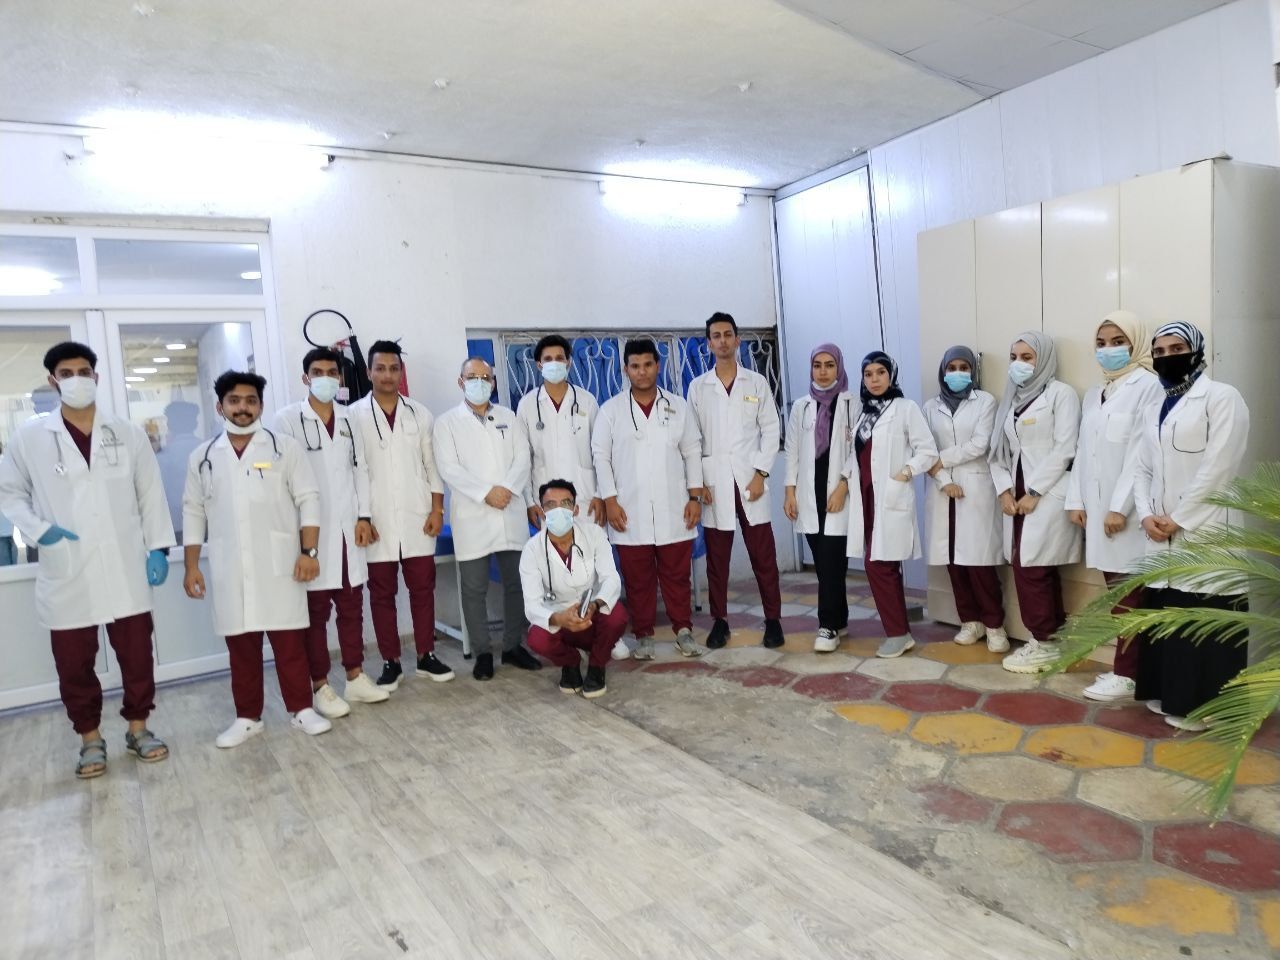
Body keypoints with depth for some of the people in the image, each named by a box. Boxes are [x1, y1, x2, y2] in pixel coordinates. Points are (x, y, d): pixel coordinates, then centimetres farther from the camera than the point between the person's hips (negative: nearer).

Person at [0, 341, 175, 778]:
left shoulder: (128, 434, 4)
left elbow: (151, 495, 5)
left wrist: (159, 548, 0)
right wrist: (39, 529, -7)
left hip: (125, 570, 1)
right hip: (66, 575, 0)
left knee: (137, 654, 8)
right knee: (74, 664, 9)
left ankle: (138, 728, 26)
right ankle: (90, 738, 26)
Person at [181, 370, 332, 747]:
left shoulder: (285, 447, 1)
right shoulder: (203, 457, 8)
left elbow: (308, 499, -2)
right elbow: (193, 512, 11)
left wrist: (309, 551, -9)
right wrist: (191, 566, 7)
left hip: (279, 564, -2)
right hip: (229, 569, 2)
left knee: (290, 642, 2)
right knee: (241, 646, 10)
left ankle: (301, 709, 14)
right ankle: (247, 717, 21)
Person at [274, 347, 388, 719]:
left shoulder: (349, 419, 11)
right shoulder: (288, 419, -3)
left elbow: (360, 469, 11)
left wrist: (364, 516, 4)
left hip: (347, 529, 4)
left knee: (352, 606, 12)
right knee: (316, 611, 3)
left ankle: (356, 677, 23)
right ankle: (320, 687, 13)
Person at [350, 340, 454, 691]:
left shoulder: (419, 413, 6)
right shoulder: (354, 416, 0)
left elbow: (432, 465, 7)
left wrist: (437, 509, 0)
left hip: (417, 518, 2)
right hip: (376, 522, -1)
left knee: (423, 588, 6)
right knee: (382, 593, 6)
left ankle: (426, 656, 18)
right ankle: (391, 662, 16)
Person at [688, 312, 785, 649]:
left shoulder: (757, 382, 7)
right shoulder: (698, 386, 8)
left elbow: (770, 430, 3)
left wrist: (761, 473, -6)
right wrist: (697, 480, -3)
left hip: (750, 479, 0)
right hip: (714, 482, 1)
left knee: (763, 555, 1)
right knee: (716, 557, 5)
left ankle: (773, 620, 10)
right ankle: (720, 621, 16)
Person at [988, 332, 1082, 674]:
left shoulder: (1060, 393, -3)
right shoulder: (1011, 398, 16)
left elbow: (1064, 449, -11)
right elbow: (998, 450, 13)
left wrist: (1033, 492, -13)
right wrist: (1004, 490, -1)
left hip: (1047, 495, -6)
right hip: (1017, 496, 6)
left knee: (1031, 568, -6)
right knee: (1032, 568, 8)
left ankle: (1044, 642, 7)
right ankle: (1050, 638, 17)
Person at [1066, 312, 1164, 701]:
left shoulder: (1147, 386, -6)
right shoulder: (1094, 395, 17)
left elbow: (1142, 453, -13)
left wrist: (1120, 506, -16)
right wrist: (1076, 500, 7)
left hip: (1127, 509, -7)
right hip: (1097, 507, 7)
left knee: (1128, 593, -3)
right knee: (1115, 588, 10)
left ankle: (1126, 675, 3)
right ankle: (1127, 665, 18)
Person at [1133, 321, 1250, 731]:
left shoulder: (1222, 397, -4)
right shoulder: (1155, 411, 18)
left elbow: (1217, 468, -13)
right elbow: (1142, 469, 14)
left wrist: (1178, 519, -13)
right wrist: (1146, 515, -3)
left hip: (1205, 533, -7)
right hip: (1161, 535, 7)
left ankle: (1203, 705, 7)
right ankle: (1169, 694, 23)